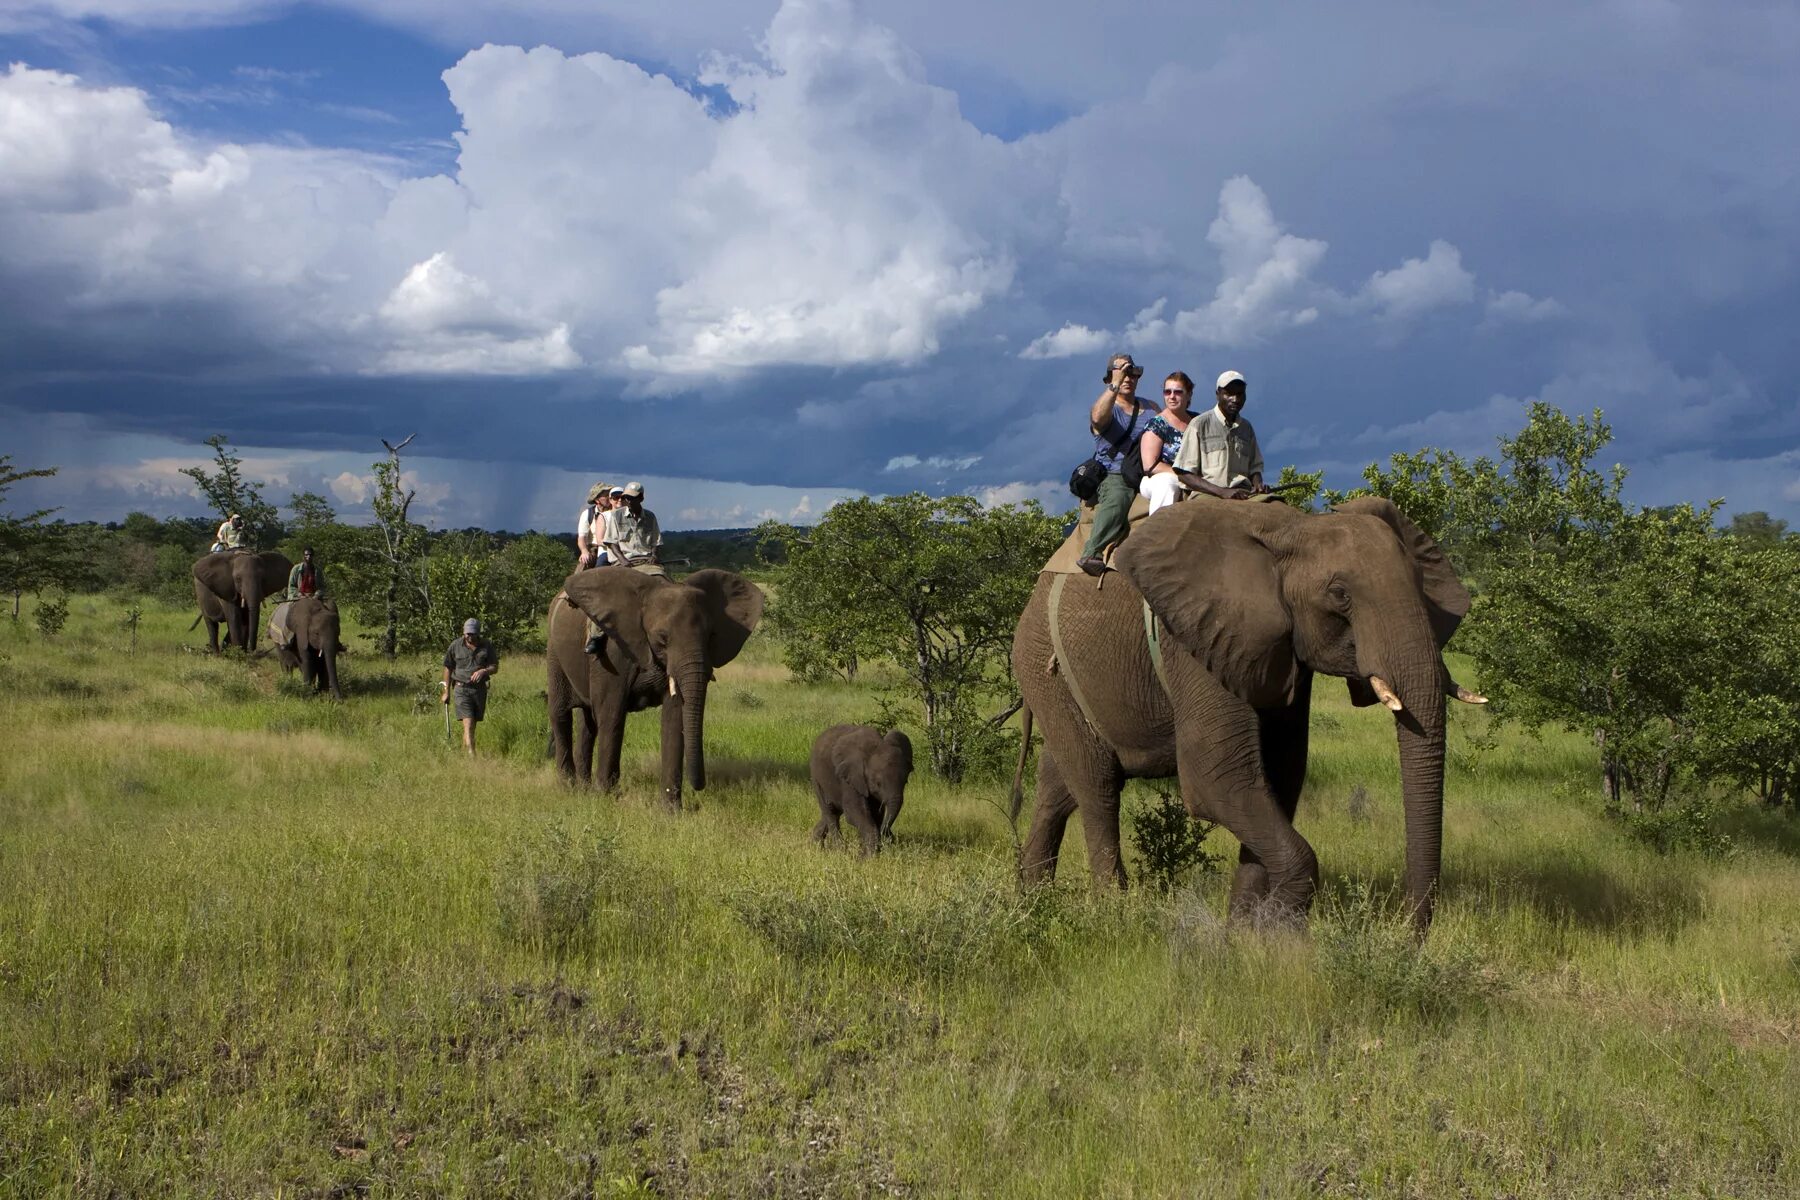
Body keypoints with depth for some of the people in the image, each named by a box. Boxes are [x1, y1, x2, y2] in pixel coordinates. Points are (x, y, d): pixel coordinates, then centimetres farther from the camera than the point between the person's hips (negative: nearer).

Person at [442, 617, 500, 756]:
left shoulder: (487, 646, 3)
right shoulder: (455, 646, -1)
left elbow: (495, 667, 6)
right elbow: (448, 668, 6)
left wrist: (484, 671, -16)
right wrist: (446, 692, 6)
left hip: (480, 688, 3)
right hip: (462, 688, -3)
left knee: (473, 724, 9)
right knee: (468, 724, -14)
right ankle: (472, 755, -23)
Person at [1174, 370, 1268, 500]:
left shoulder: (1246, 428, 20)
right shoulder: (1200, 424, 4)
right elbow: (1185, 474, -2)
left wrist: (1258, 484, 1)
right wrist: (1223, 492, -14)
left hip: (1243, 495, 4)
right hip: (1207, 495, -4)